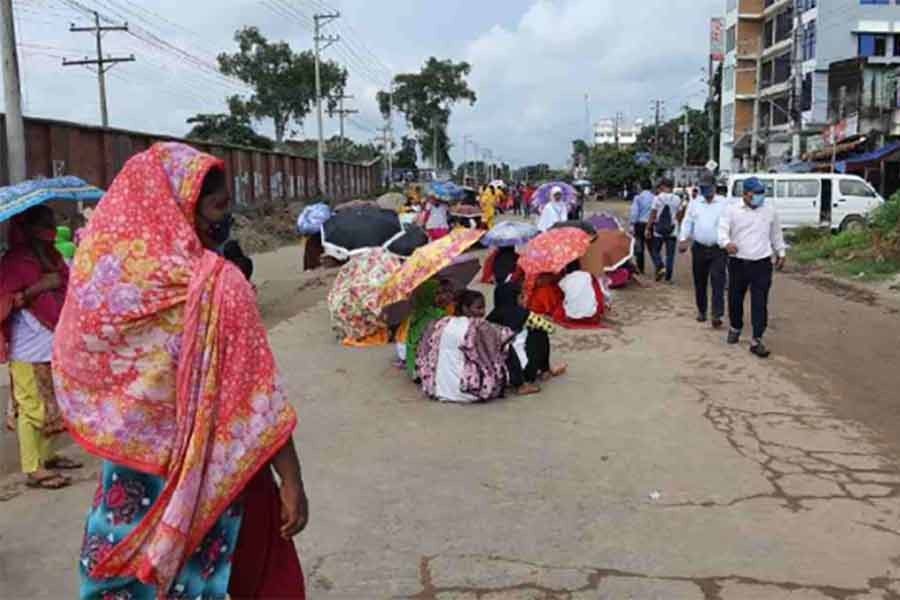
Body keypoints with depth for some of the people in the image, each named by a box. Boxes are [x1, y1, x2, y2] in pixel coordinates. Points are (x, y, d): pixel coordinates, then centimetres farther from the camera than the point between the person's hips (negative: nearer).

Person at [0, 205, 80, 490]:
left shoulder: (52, 257, 13)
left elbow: (66, 290, 25)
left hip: (55, 346, 8)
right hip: (29, 351, -8)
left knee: (51, 406, 16)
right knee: (32, 407, -4)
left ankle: (46, 455, 28)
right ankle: (33, 469, 1)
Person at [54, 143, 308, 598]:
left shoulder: (100, 272, -5)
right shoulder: (216, 285, -21)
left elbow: (73, 367, 6)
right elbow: (257, 403, -21)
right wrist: (292, 483, -13)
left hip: (130, 477, 6)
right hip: (207, 481, -6)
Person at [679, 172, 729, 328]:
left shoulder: (724, 204, 1)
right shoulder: (694, 203, 9)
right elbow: (687, 222, 7)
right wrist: (683, 239, -6)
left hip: (718, 249, -3)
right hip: (699, 248, 3)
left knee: (718, 282, -10)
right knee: (699, 282, 10)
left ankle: (717, 315, -13)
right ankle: (701, 311, 25)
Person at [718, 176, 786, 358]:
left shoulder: (769, 209, 7)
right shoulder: (731, 209, -3)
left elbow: (776, 233, 19)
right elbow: (722, 230, -13)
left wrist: (780, 253, 23)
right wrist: (727, 243, -34)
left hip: (762, 263, 1)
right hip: (738, 263, -1)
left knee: (760, 303, -4)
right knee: (735, 299, 13)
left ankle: (757, 341, 0)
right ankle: (735, 328, 39)